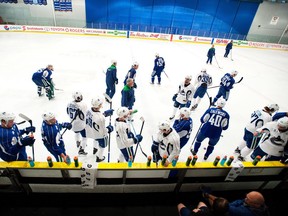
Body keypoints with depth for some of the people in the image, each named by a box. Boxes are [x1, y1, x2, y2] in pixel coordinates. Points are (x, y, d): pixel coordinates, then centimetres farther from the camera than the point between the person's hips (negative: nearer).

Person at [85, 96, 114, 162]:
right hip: (100, 134, -7)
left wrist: (104, 114, 0)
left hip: (91, 131, 7)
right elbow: (102, 131, -32)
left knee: (96, 139, 40)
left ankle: (95, 149, 68)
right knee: (102, 145, 24)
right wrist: (109, 129, -11)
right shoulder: (100, 118, -42)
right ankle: (99, 158, 49)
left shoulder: (89, 110, -20)